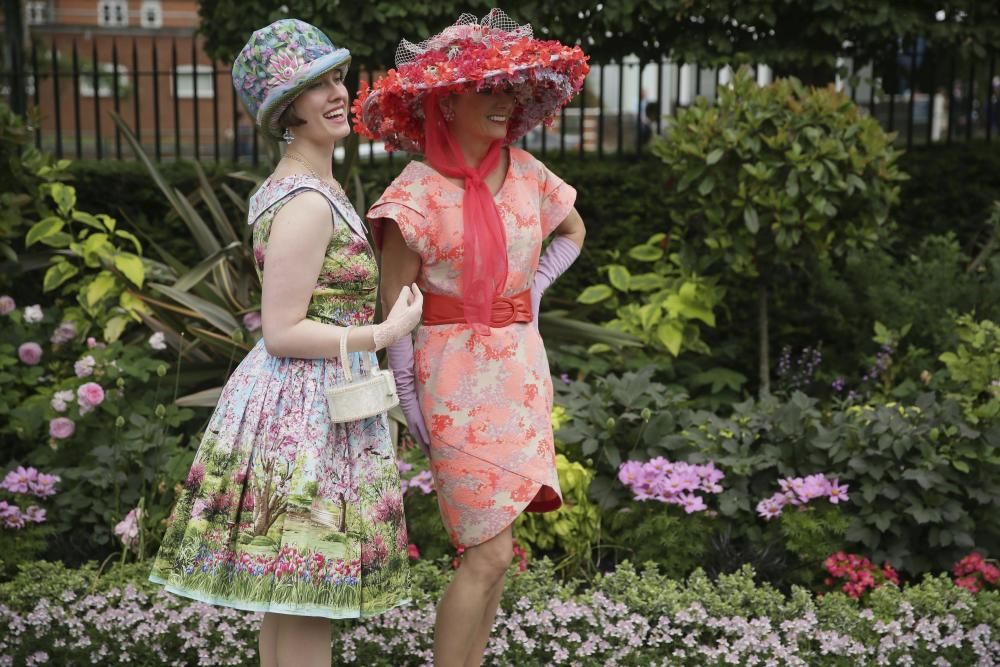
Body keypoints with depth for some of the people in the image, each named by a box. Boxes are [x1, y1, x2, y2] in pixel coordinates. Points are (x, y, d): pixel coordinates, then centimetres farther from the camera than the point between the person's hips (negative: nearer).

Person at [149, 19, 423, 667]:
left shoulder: (307, 187, 13)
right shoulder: (307, 204, -18)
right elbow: (283, 334, -19)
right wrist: (387, 333, -15)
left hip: (304, 402, 10)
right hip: (307, 403, -10)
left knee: (287, 598, 16)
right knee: (308, 600, -3)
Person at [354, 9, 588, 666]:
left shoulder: (527, 174, 5)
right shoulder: (419, 190, -10)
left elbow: (573, 231, 25)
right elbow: (395, 300, -9)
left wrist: (537, 286, 10)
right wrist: (407, 396, -10)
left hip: (521, 368, 6)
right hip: (455, 371, -6)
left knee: (491, 543, 10)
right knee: (490, 552, -7)